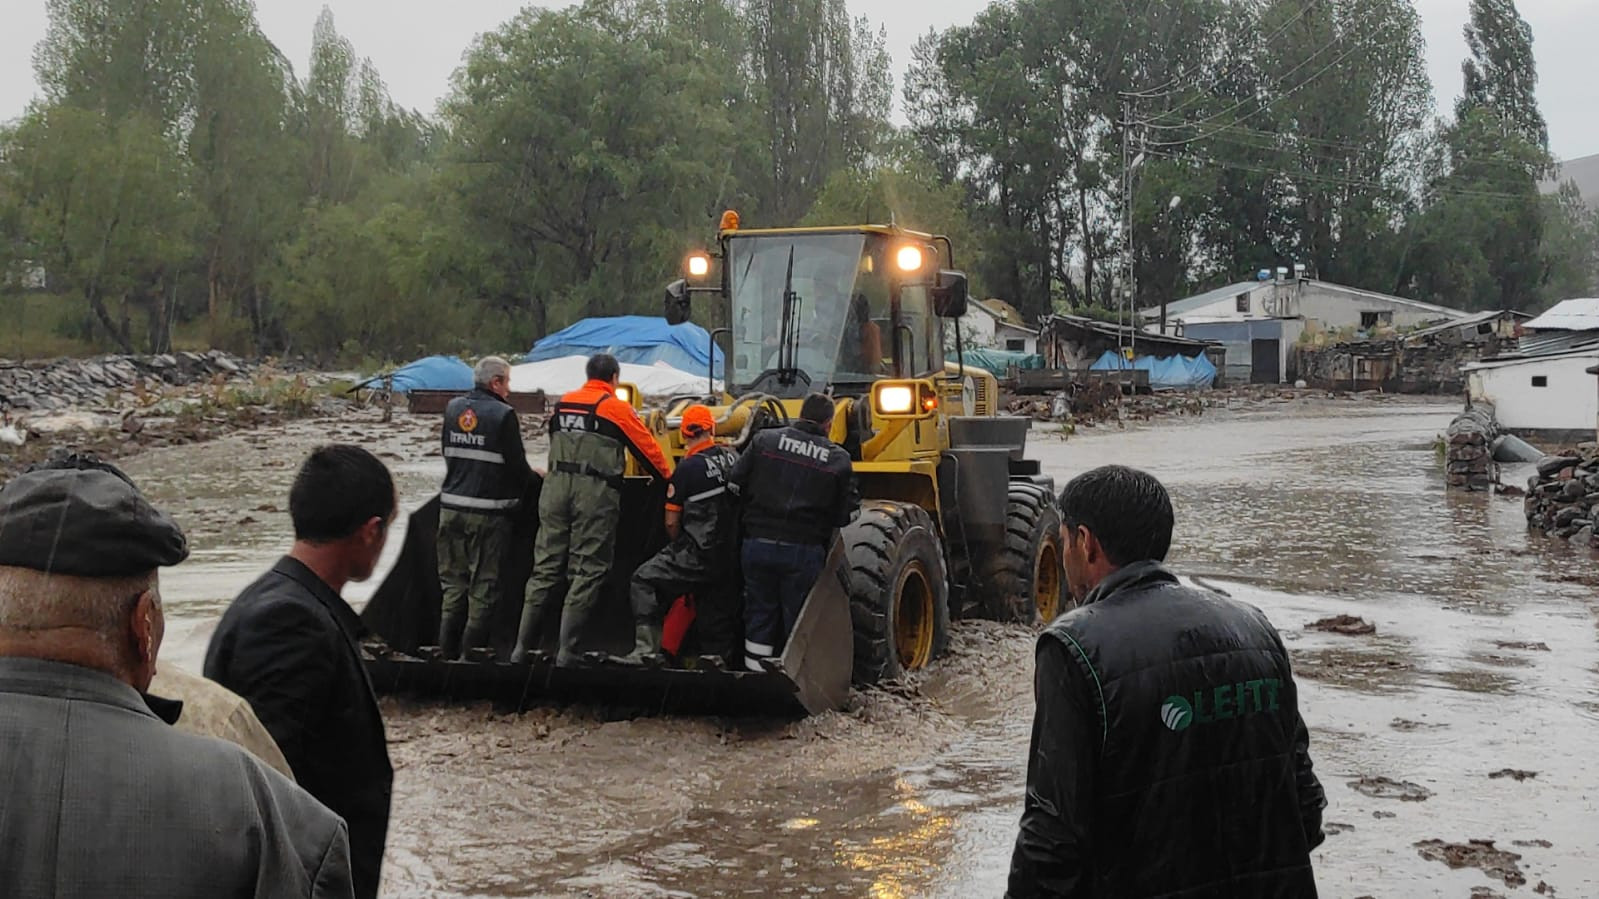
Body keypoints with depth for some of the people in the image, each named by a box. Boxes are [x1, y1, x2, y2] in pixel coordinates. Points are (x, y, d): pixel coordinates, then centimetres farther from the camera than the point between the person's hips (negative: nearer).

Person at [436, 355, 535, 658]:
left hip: (451, 507, 6)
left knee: (453, 581, 13)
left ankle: (447, 649, 15)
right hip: (488, 512, -6)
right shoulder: (503, 415, -12)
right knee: (484, 585, 3)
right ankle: (473, 651, 5)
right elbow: (517, 465, -10)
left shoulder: (453, 408, 7)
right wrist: (535, 479, 10)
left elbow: (449, 455, 14)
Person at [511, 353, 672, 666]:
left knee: (545, 568, 8)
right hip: (596, 493, -5)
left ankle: (522, 649, 8)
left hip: (556, 487, 5)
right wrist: (669, 478, 20)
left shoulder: (563, 403, 14)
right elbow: (648, 447, 5)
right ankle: (567, 654, -4)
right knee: (586, 574, -2)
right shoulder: (616, 408, -1)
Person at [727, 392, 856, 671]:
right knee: (799, 623, 8)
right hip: (804, 551, -2)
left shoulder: (765, 440, 3)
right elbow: (845, 515, 1)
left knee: (759, 617, 13)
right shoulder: (839, 459, 1)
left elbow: (735, 484, 1)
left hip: (757, 544, 2)